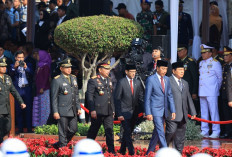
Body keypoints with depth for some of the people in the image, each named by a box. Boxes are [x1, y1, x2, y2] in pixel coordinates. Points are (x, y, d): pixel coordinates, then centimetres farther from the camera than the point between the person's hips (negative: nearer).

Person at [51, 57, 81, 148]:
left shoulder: (73, 78, 14)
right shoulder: (57, 80, -7)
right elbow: (54, 97, -8)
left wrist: (78, 107, 14)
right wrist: (55, 112, -12)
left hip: (73, 110, 7)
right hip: (63, 111, -7)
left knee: (73, 129, 8)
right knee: (63, 132, -3)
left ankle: (58, 145, 23)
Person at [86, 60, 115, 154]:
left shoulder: (109, 80, 15)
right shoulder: (93, 81, -6)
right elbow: (89, 96, -9)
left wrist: (113, 110, 19)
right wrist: (92, 110, -15)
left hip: (109, 112, 6)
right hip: (98, 111, -5)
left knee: (109, 131, -1)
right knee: (93, 131, 6)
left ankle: (111, 151, -3)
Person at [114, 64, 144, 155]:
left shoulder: (138, 83, 8)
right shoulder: (121, 83, -7)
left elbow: (140, 98, 13)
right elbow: (117, 99, -6)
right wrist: (119, 114, -12)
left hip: (134, 112, 5)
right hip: (124, 112, -5)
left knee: (128, 132, 11)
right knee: (127, 132, -12)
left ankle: (122, 151, 22)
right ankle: (131, 152, -14)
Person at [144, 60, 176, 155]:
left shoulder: (167, 79, 10)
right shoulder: (151, 79, -8)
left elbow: (170, 96, 14)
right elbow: (147, 98, -8)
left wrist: (173, 111, 7)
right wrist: (148, 113, -14)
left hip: (164, 110, 6)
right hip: (155, 110, -6)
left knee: (156, 132, 12)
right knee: (160, 132, -11)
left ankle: (149, 153, 23)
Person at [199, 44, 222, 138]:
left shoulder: (215, 63, -4)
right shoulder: (201, 63, 15)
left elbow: (220, 77, 2)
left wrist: (217, 88, 8)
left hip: (212, 92, -7)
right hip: (202, 91, 7)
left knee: (213, 112, -6)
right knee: (203, 112, 8)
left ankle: (216, 132, -3)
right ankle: (204, 132, 14)